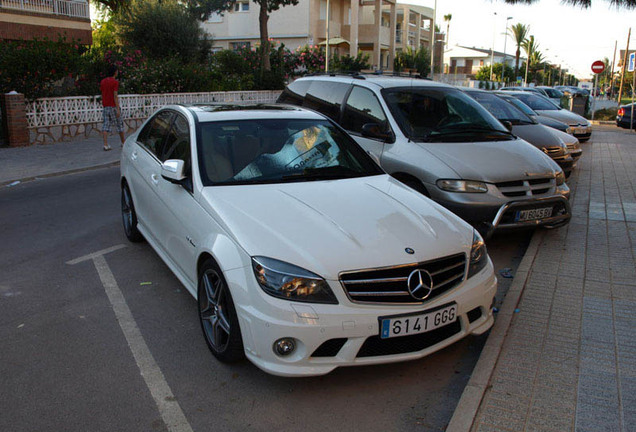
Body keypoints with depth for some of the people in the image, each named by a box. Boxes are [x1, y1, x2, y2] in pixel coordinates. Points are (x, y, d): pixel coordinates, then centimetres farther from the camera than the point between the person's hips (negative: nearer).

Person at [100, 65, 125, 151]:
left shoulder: (103, 81, 10)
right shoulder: (115, 82, -10)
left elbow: (102, 94, 13)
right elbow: (115, 96, -16)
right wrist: (118, 109, -17)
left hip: (105, 106, 6)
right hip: (113, 106, -6)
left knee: (106, 125, 1)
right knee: (119, 124, 9)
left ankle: (105, 145, -9)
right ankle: (123, 143, 20)